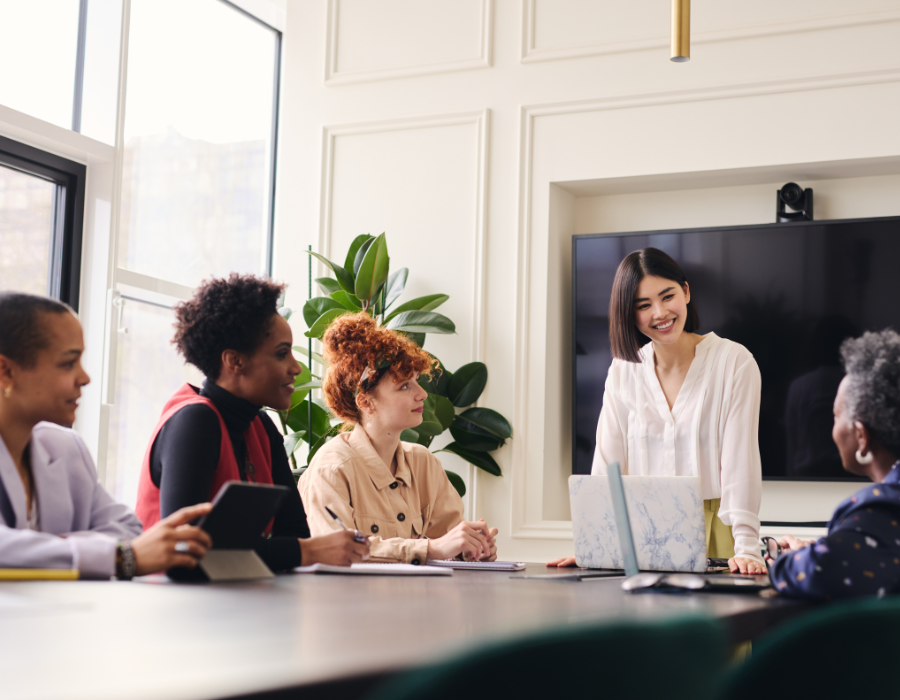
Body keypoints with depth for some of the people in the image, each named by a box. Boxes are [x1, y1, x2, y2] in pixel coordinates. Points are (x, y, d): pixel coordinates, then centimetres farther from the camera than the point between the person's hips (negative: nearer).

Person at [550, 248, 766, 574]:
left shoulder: (735, 362, -3)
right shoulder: (622, 372, 8)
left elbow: (740, 461, -10)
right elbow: (608, 464, 4)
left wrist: (746, 548, -20)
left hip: (713, 533, -2)